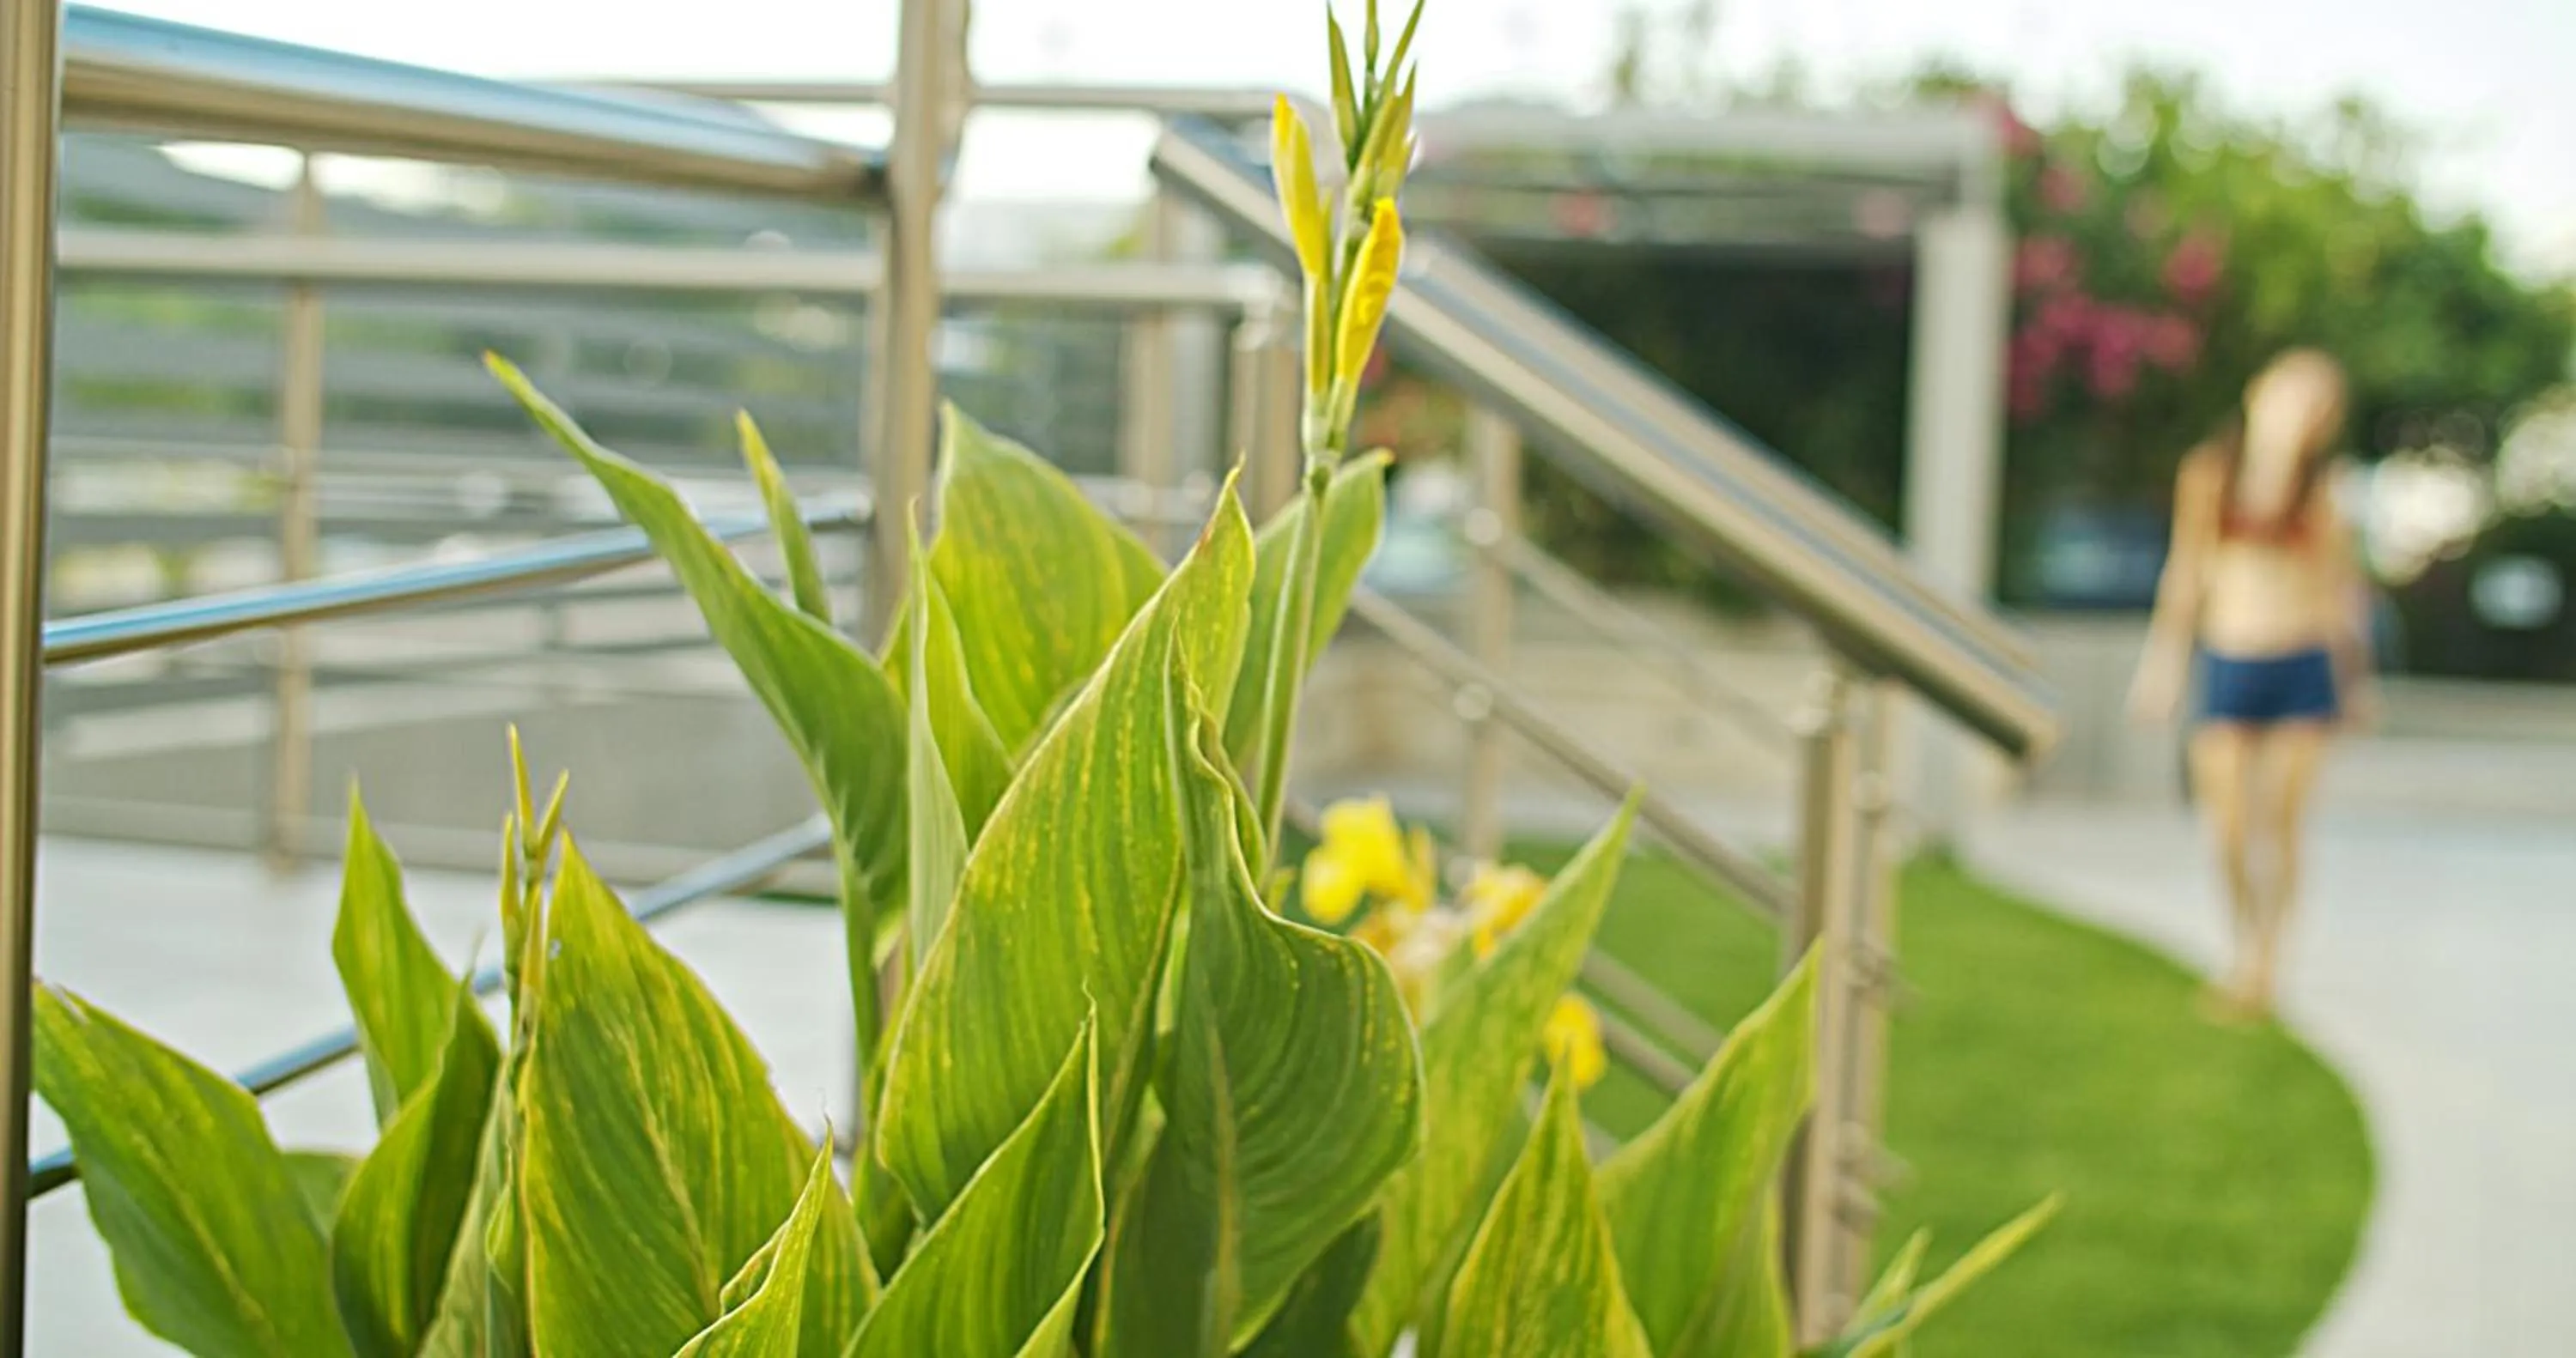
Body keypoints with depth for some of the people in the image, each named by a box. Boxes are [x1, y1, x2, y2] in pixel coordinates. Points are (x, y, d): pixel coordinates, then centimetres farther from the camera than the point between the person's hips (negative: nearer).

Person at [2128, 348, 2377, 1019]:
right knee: (2226, 825, 0)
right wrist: (2165, 661, 11)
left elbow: (2340, 586, 8)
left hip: (2302, 667, -1)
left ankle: (2264, 966, 4)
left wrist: (2354, 681, 7)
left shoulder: (2321, 491, 2)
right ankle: (2247, 946, 23)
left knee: (2280, 824, -4)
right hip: (2229, 667, 1)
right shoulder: (2207, 473, 4)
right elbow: (2187, 570, 11)